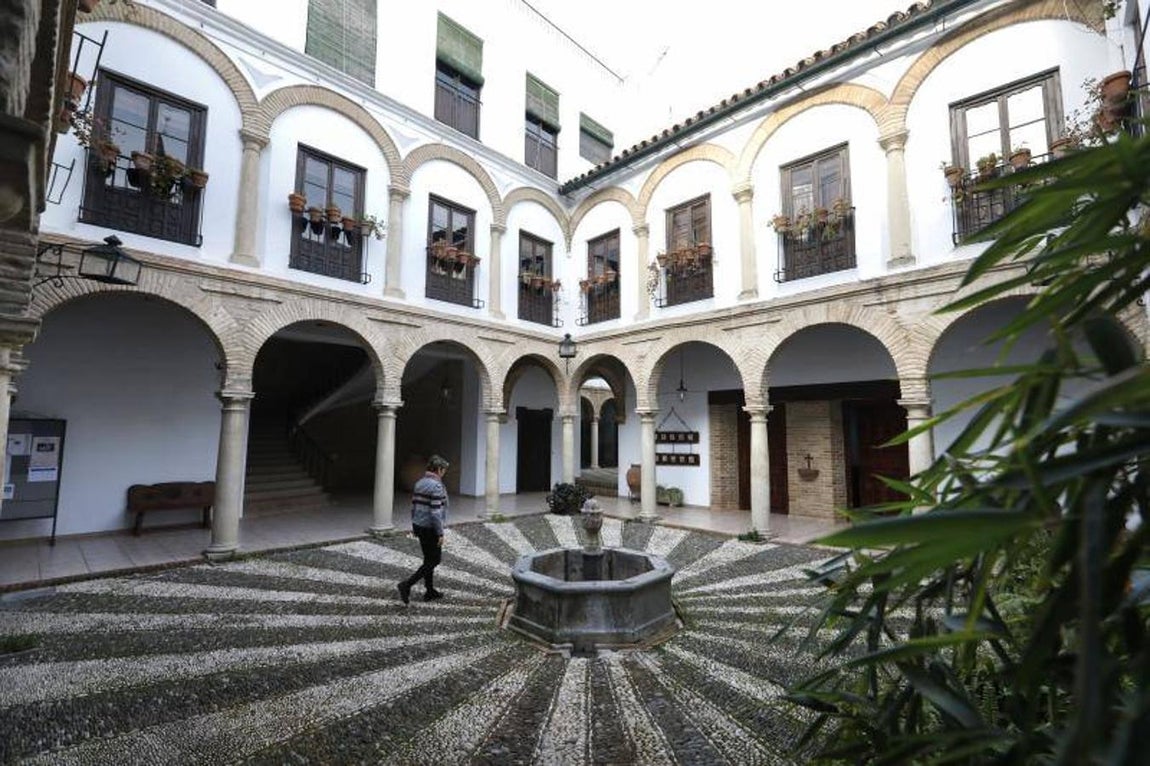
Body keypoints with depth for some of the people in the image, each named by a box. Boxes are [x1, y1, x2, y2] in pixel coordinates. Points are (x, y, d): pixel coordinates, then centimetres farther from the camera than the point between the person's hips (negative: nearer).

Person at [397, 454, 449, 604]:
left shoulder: (419, 483, 7)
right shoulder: (436, 486, -19)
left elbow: (413, 507, 12)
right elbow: (435, 512, -22)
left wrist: (414, 527, 20)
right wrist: (440, 533, -18)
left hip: (419, 526, 9)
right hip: (430, 528, -9)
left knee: (428, 559, 17)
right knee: (434, 560, 3)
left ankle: (430, 591, 25)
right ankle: (407, 584, -3)